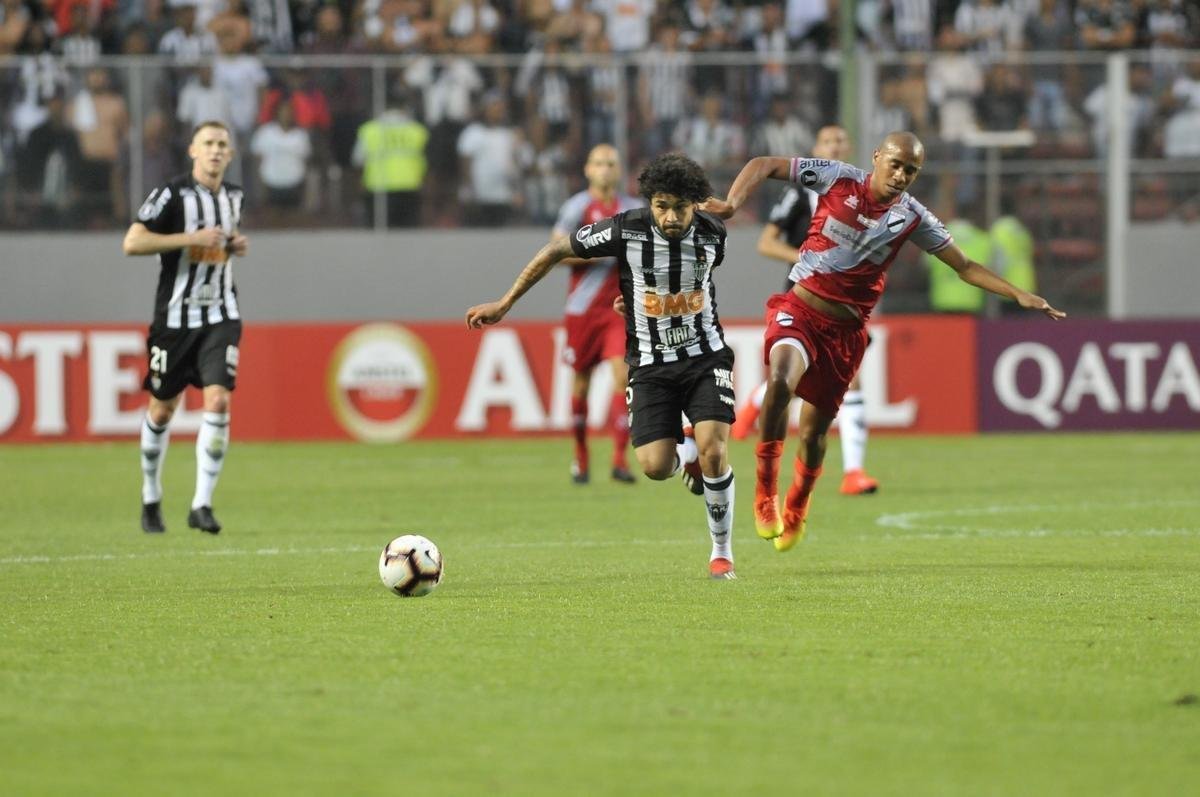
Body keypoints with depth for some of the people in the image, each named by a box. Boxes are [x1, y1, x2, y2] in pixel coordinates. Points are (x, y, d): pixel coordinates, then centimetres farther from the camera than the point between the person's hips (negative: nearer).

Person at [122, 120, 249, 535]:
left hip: (220, 317, 3)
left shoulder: (233, 196, 9)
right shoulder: (172, 194, -10)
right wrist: (192, 238, -21)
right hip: (175, 315, -3)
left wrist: (237, 243, 6)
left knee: (218, 402, -14)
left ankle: (202, 504, -13)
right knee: (162, 409, 8)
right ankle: (151, 498, 28)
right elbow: (132, 242, -18)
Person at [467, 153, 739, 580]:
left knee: (713, 449, -18)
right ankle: (684, 455, 25)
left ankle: (722, 553, 1)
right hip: (650, 364, 0)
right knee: (655, 466, -15)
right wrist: (504, 304, -2)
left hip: (705, 356, 0)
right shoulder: (626, 230, -17)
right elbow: (556, 250, -5)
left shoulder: (712, 233, -8)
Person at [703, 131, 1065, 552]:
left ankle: (795, 511, 36)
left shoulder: (912, 218, 1)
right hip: (799, 308, -3)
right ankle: (765, 491, -14)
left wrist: (1020, 295, -2)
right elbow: (763, 165, -1)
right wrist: (732, 203, -19)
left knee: (815, 430, 6)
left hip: (846, 329, 3)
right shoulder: (838, 179, -5)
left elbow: (965, 267, 7)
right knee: (781, 381, -31)